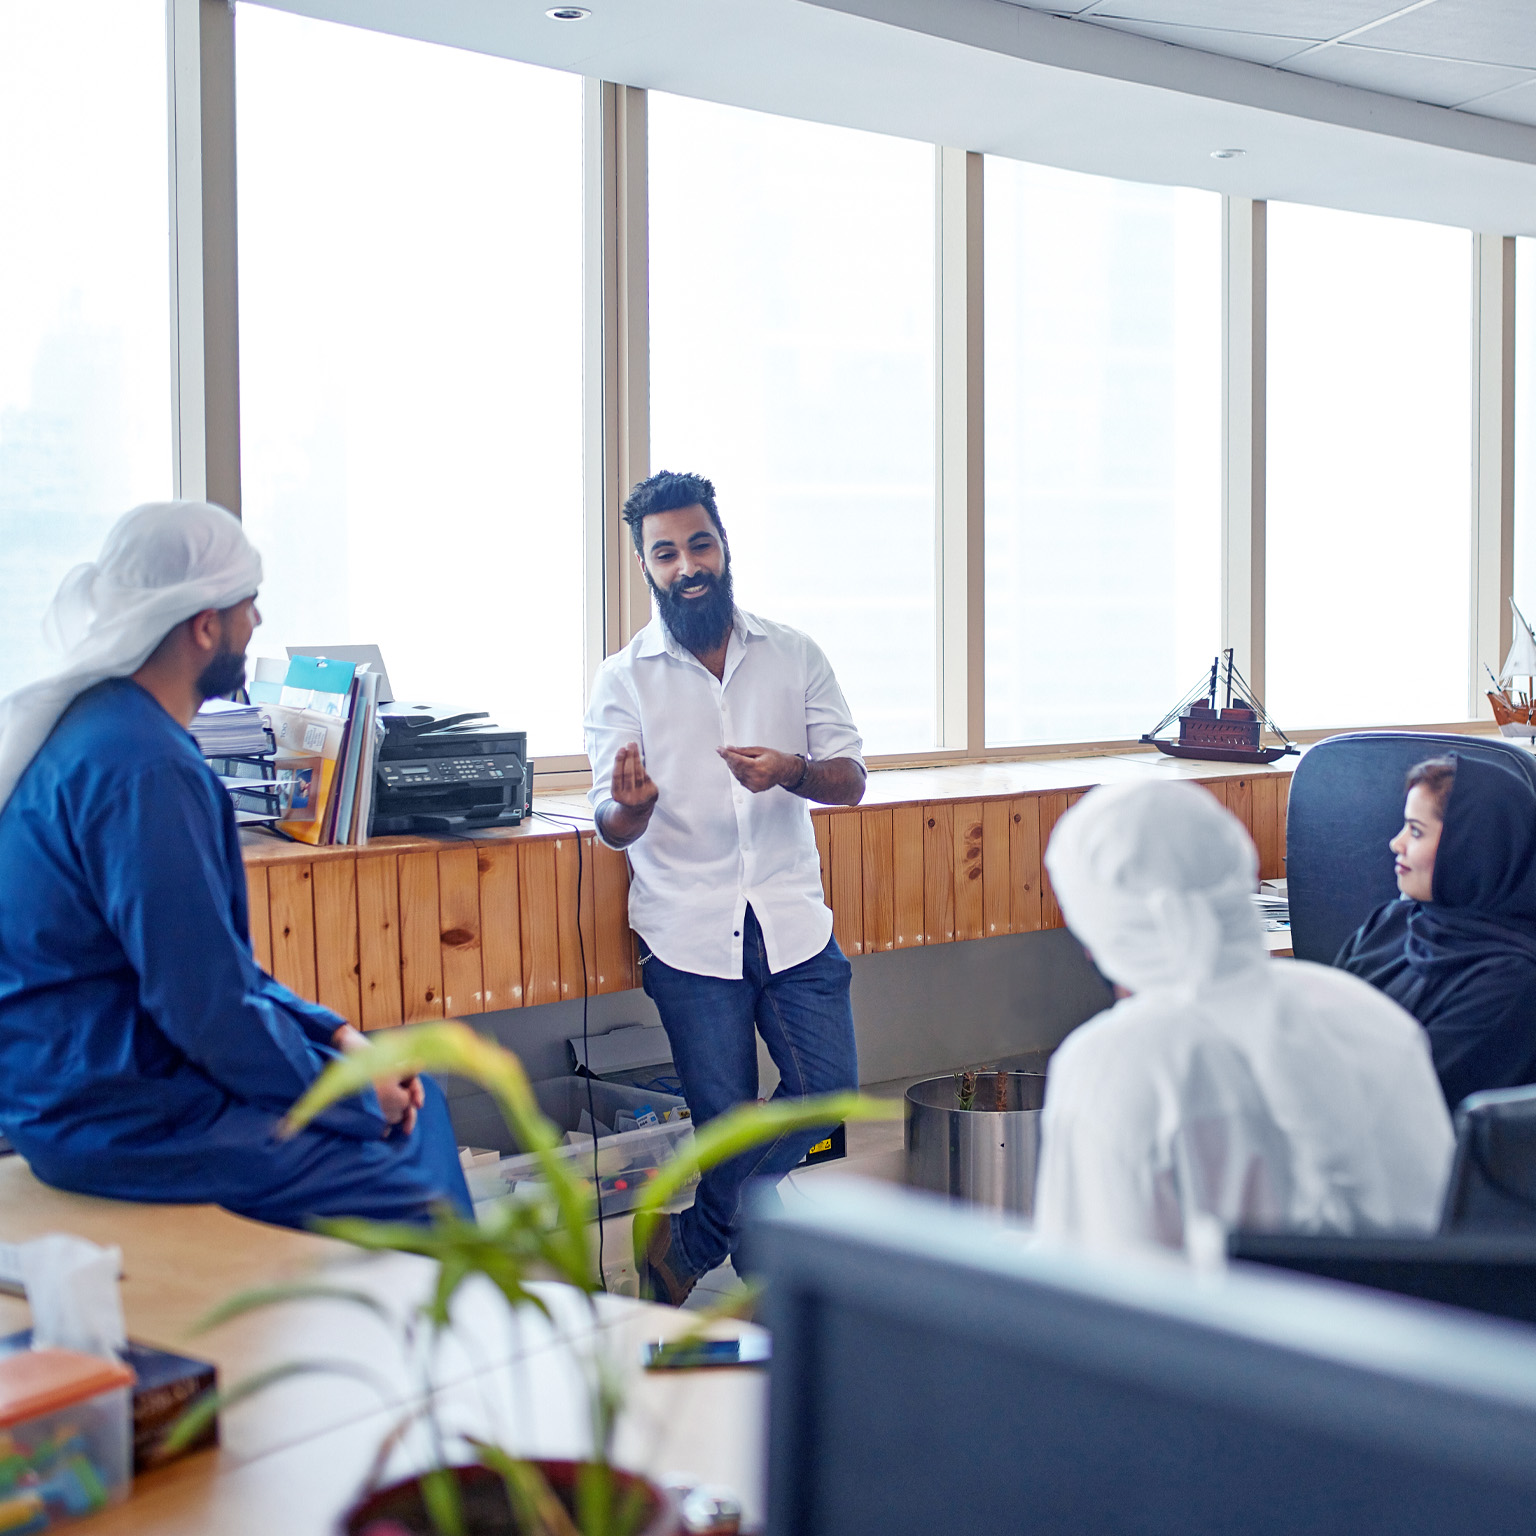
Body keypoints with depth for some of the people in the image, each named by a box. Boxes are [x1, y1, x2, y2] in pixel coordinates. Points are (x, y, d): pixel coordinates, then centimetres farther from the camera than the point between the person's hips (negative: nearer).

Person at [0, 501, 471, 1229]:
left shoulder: (99, 725, 10)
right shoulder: (142, 767, -24)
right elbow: (209, 1004, -24)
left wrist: (336, 1035, 8)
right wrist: (356, 1101, -11)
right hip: (120, 1115, -11)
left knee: (415, 1092, 16)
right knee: (417, 1201, -13)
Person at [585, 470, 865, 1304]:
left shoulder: (793, 654, 7)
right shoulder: (622, 680, 2)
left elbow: (851, 781, 3)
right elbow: (612, 826, -4)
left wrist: (792, 772, -19)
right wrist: (630, 806, -28)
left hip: (791, 915, 2)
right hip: (689, 928, -2)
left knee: (827, 1085, -9)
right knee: (725, 1118, -2)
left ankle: (688, 1247, 9)